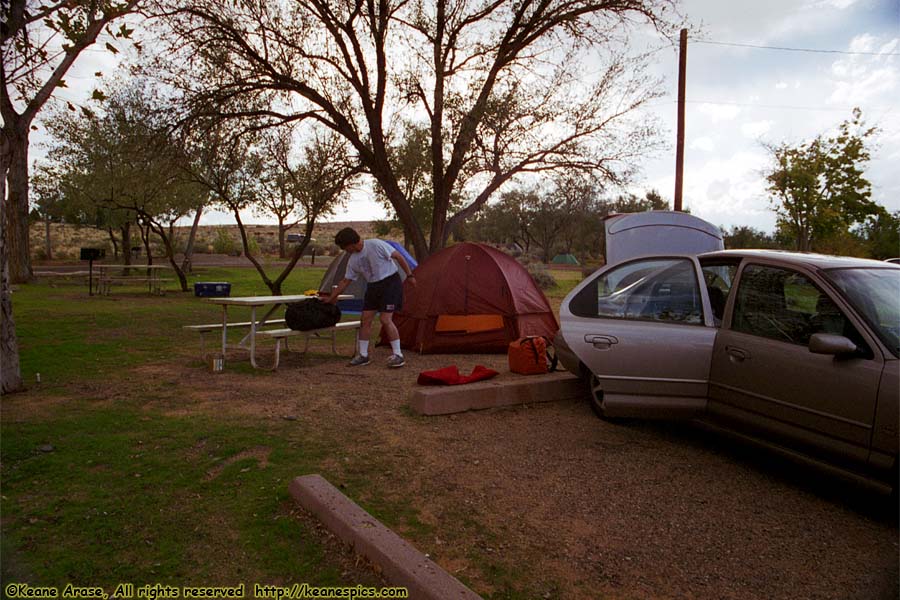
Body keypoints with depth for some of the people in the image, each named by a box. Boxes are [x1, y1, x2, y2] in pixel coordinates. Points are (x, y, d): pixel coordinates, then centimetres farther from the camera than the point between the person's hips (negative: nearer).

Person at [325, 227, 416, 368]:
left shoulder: (376, 245, -19)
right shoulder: (353, 260, 1)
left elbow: (398, 257, -13)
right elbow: (345, 281, 11)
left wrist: (409, 275, -11)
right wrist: (331, 298, 13)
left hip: (390, 282, -7)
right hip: (373, 286, 7)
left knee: (385, 319, -14)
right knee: (365, 319, 3)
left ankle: (398, 355, -5)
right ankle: (363, 355, 14)